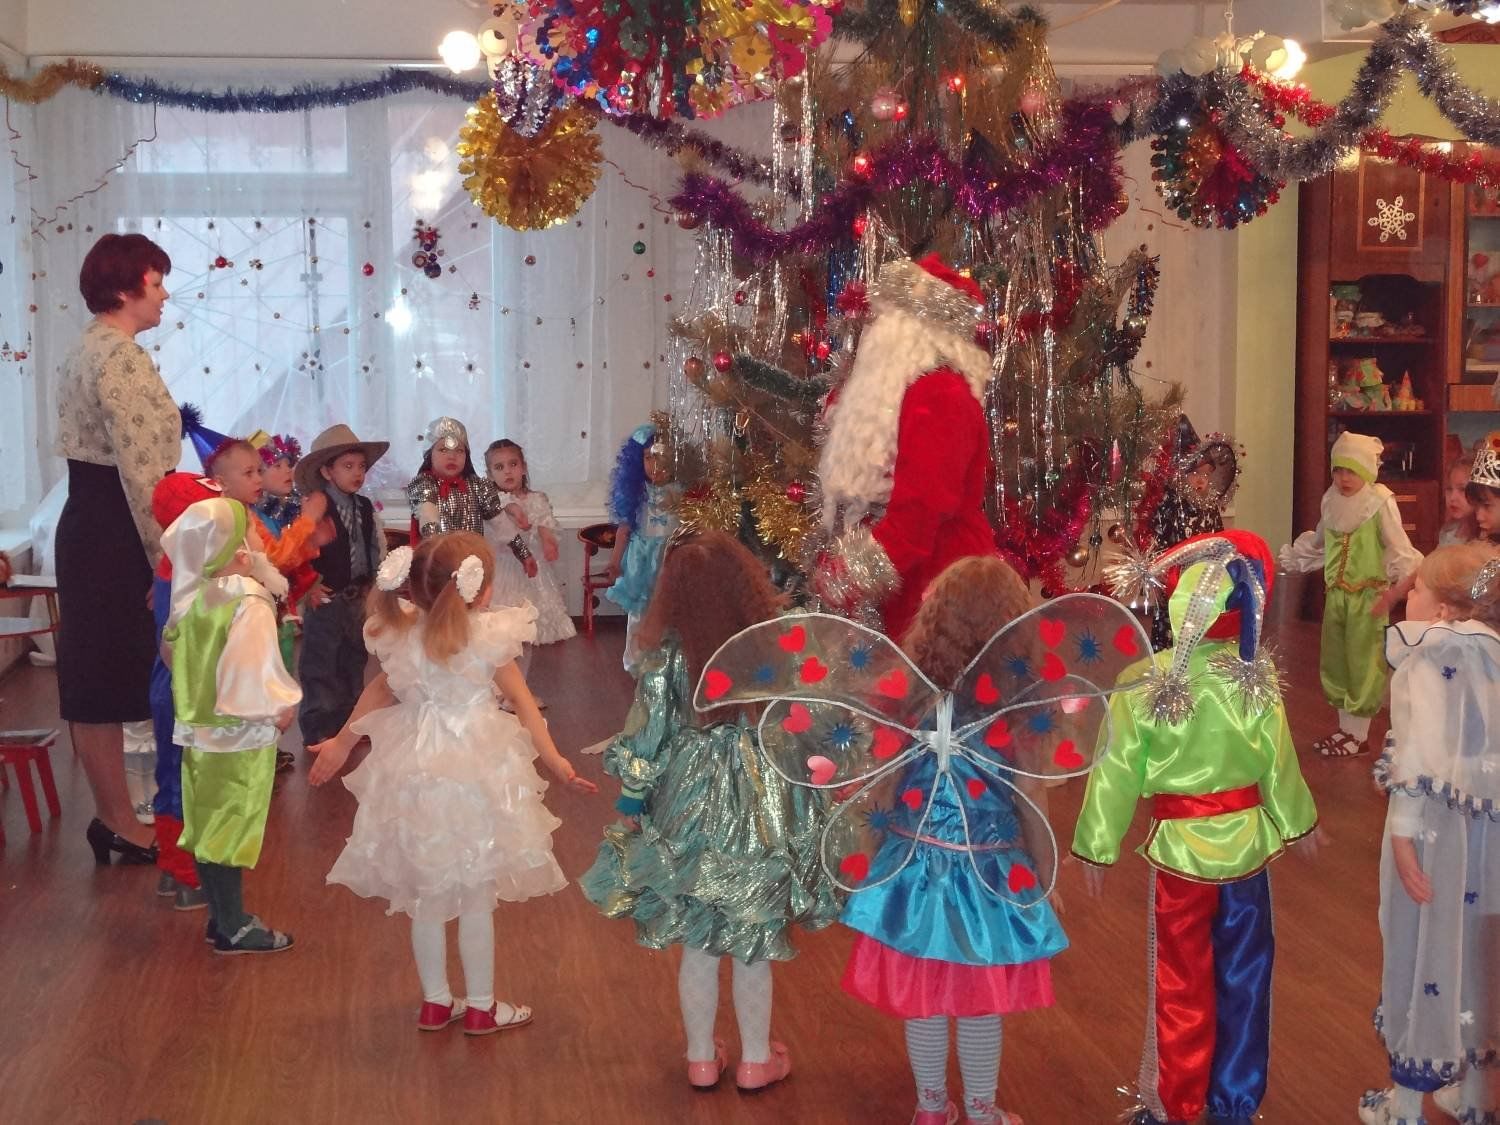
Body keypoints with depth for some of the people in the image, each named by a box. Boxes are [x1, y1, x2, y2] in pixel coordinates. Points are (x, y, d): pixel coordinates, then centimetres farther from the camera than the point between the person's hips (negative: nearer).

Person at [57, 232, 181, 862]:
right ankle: (122, 826, 9)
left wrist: (157, 548, 18)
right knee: (108, 681, -1)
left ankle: (114, 817, 23)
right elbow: (141, 468, -21)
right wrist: (165, 557, -17)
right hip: (114, 534, -10)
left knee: (100, 680, 14)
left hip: (90, 526, 10)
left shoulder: (87, 350, 16)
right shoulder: (120, 355, -16)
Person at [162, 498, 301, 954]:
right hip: (239, 734, -8)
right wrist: (283, 707, -9)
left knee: (208, 824, 15)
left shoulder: (193, 598, 2)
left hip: (199, 727, 8)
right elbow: (255, 675, -25)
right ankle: (234, 929, 10)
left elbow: (172, 648, 13)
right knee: (231, 827, 1)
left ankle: (220, 915, 27)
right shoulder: (248, 604, -22)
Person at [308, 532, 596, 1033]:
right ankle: (481, 1007, 19)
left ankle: (435, 1002, 27)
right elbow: (523, 704, -12)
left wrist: (343, 740, 23)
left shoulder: (399, 634, -3)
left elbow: (379, 690, 9)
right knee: (477, 897, 9)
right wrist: (555, 762, -7)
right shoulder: (489, 637, -16)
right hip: (476, 772, -4)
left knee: (426, 896, 16)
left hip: (413, 773, 4)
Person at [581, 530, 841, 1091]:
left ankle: (702, 1058, 32)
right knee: (754, 948, 16)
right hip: (761, 811, 0)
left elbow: (646, 736, -7)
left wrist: (630, 803, 7)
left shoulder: (666, 652, -14)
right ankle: (756, 1060, 32)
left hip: (687, 810, 0)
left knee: (696, 947, 17)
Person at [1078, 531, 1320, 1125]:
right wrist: (1297, 821, 16)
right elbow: (1278, 761, -2)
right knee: (1243, 975, 17)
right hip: (1246, 840, 2)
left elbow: (1117, 772, -12)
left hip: (1180, 846, -2)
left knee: (1183, 982, 13)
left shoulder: (1143, 684, -19)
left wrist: (1097, 846, 1)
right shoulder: (1257, 677, -13)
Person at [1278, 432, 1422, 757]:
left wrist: (1398, 587, -28)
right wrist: (1291, 558, 27)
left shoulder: (1381, 503, -13)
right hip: (1336, 594, 7)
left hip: (1368, 595, -6)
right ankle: (1345, 729, 24)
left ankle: (1359, 735, 9)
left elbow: (1399, 550, -16)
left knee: (1363, 663, 0)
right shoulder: (1332, 502, 5)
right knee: (1334, 662, 12)